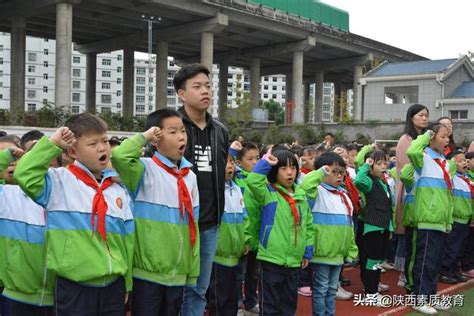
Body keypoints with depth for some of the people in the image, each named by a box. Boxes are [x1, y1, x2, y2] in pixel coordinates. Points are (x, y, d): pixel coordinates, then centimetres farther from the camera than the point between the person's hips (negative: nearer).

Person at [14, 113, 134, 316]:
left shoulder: (118, 189, 7)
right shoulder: (60, 181, -4)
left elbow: (127, 238, 10)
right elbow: (24, 175, -21)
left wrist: (127, 284, 11)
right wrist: (52, 143, -14)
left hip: (113, 286, 4)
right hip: (75, 287, -4)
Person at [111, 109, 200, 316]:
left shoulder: (190, 176, 8)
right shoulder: (146, 169, -8)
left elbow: (193, 225, 10)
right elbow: (119, 156, -30)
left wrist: (193, 271, 10)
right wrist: (144, 137, -13)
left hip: (178, 274, 6)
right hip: (147, 271, -5)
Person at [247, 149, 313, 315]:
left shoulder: (301, 196, 8)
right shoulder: (269, 192, -5)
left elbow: (308, 225, 14)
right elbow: (253, 181, -26)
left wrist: (308, 251, 12)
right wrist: (265, 163, -17)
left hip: (294, 260, 5)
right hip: (272, 258, -5)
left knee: (289, 302, 17)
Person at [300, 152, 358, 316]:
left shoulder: (343, 195, 13)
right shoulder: (318, 192, -9)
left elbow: (349, 225, 17)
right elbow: (305, 185, -35)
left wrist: (351, 251, 16)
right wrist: (321, 173, -21)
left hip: (339, 253, 7)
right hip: (322, 252, -7)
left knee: (332, 289, 18)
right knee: (320, 289, 4)